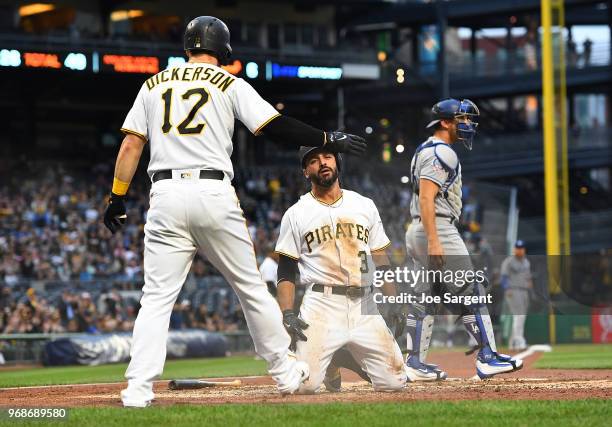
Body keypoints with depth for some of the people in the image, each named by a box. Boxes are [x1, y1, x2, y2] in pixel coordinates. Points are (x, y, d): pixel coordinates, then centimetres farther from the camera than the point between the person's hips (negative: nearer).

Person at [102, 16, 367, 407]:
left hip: (166, 196, 2)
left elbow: (131, 146, 10)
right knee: (251, 287, 12)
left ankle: (138, 389, -13)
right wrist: (328, 139, 7)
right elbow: (276, 127, -2)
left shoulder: (155, 85, 14)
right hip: (214, 194, -2)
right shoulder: (230, 84, 5)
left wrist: (117, 198, 12)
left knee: (157, 297, 0)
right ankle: (286, 372, 21)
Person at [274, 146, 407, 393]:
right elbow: (286, 273, 4)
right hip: (321, 305, -3)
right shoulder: (296, 214, 6)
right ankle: (330, 362, 18)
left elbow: (381, 262, 16)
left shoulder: (365, 206, 15)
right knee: (305, 384, -20)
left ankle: (349, 358, 24)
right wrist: (287, 315, -10)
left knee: (393, 382, -7)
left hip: (364, 307, 3)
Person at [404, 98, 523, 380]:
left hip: (417, 231, 10)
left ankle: (415, 364, 8)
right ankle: (487, 357, -12)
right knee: (471, 293, -9)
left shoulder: (425, 151, 21)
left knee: (423, 298, 9)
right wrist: (434, 241, -27)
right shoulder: (441, 153, -11)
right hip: (438, 230, -10)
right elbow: (426, 197, -21)